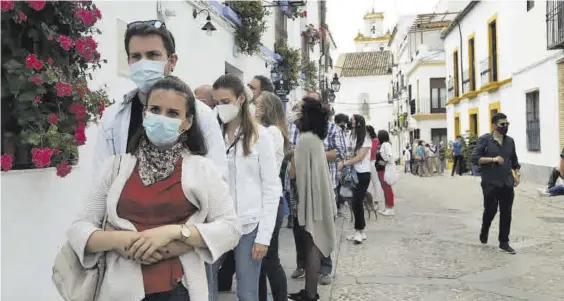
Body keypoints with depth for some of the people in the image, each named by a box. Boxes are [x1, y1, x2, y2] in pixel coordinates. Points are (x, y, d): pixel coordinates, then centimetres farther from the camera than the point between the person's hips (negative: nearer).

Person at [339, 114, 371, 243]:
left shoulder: (366, 139, -10)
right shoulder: (350, 137, 9)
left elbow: (359, 157, -16)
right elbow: (347, 155, 9)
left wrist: (344, 164, -18)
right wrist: (342, 165, -7)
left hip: (363, 174, -6)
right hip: (353, 173, 6)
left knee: (357, 202, -7)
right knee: (356, 202, 8)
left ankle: (360, 230, 7)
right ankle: (359, 230, 19)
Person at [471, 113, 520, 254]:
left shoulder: (510, 141, 10)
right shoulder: (484, 139, -6)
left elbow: (514, 160, 21)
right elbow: (474, 157, -12)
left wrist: (516, 174, 9)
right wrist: (493, 159, -20)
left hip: (507, 184, 5)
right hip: (490, 184, -4)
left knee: (506, 214, 5)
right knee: (490, 210, 2)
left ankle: (504, 242, 16)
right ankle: (484, 232, 32)